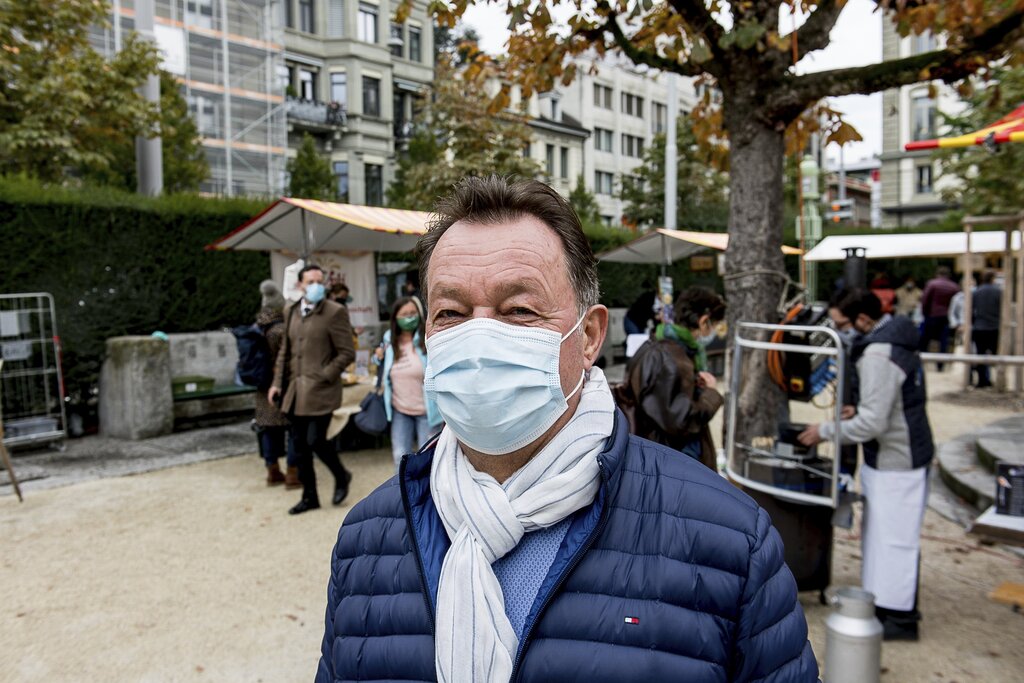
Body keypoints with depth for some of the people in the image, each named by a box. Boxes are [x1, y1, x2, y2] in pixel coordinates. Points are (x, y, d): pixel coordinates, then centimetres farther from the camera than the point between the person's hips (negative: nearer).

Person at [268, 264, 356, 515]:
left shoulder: (335, 312, -7)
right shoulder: (291, 312, 12)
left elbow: (347, 353, -9)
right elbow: (285, 350, 19)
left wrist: (324, 376, -15)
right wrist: (278, 382, 12)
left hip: (320, 390, -6)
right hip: (295, 390, 6)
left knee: (316, 440, -8)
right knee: (300, 445, 11)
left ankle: (341, 476, 21)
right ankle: (309, 496, 25)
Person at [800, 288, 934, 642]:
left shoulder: (878, 354, -25)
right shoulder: (894, 338, 8)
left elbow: (872, 423, -25)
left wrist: (826, 431, -15)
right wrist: (858, 410, 11)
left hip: (895, 461, -10)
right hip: (894, 456, 10)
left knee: (893, 537, 2)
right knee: (882, 533, 19)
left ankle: (899, 617, 15)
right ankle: (885, 603, 32)